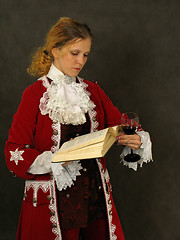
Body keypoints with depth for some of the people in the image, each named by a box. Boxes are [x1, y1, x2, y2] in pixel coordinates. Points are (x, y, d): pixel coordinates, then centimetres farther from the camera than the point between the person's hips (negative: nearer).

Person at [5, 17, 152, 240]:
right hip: (53, 200, -4)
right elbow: (14, 152, -9)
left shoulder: (92, 91, 11)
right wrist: (54, 161, -23)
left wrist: (137, 140, -14)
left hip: (95, 193, 4)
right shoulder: (35, 94, -4)